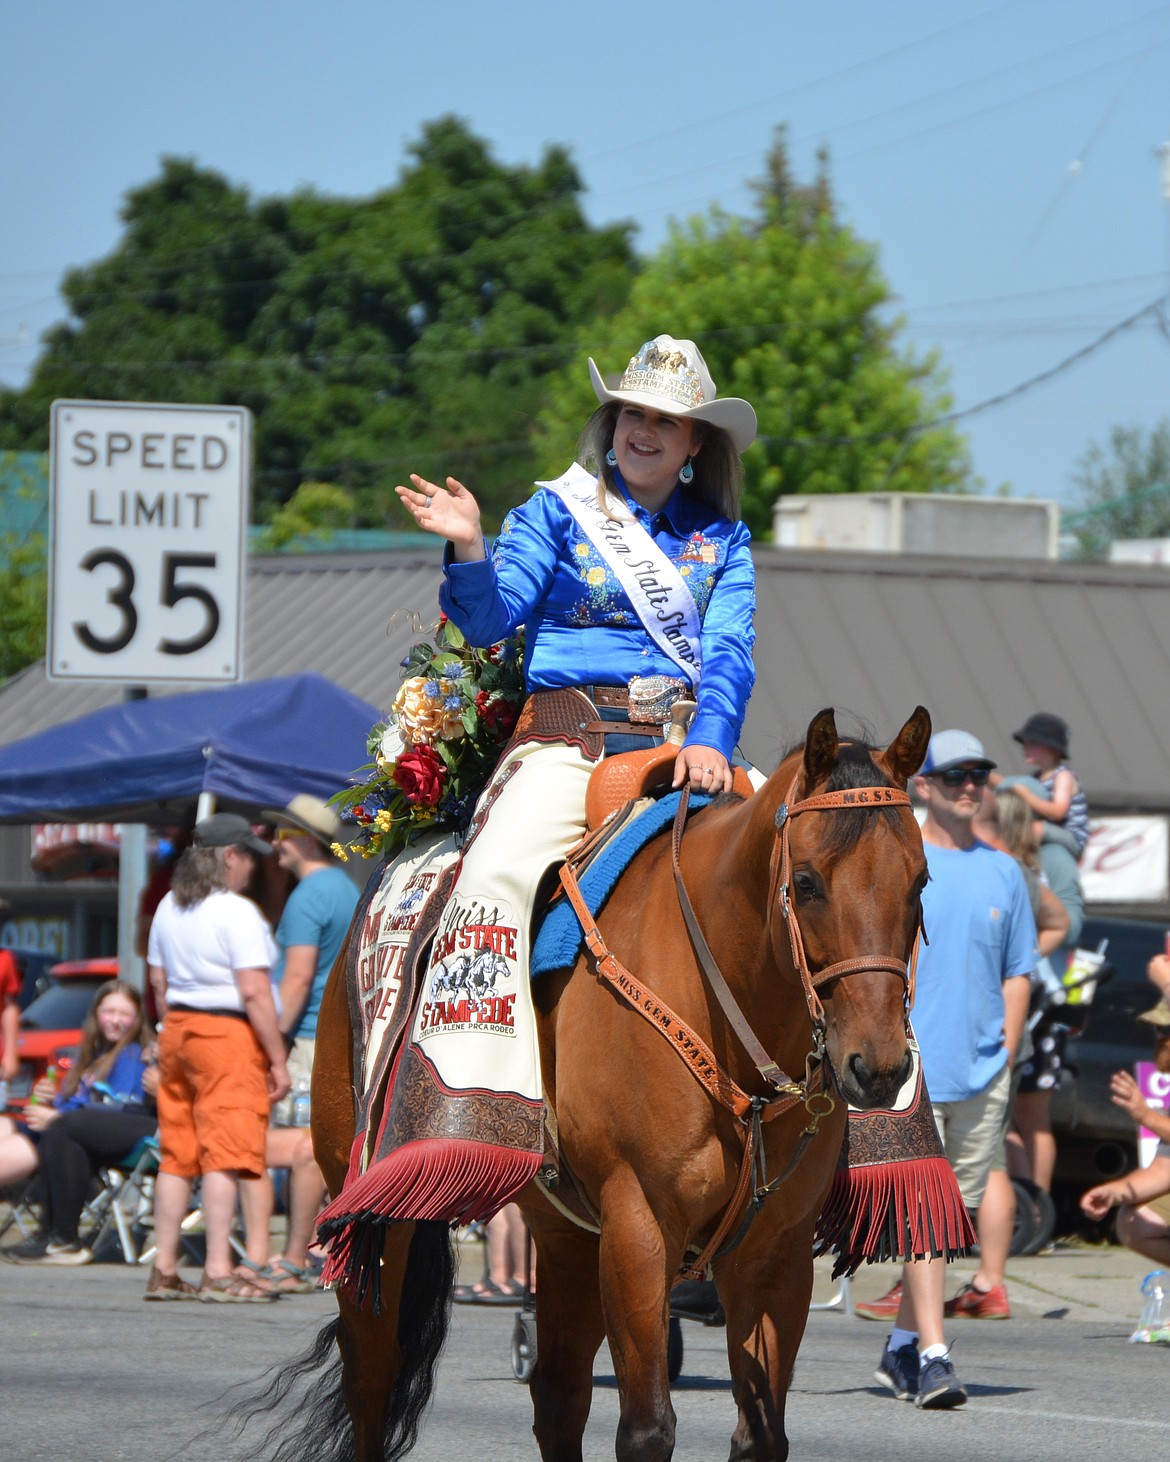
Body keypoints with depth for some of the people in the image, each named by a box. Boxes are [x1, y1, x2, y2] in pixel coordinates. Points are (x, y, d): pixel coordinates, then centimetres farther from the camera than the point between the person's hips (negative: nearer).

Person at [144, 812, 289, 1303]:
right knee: (224, 1154, -8)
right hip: (229, 1033, -8)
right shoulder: (237, 912, -13)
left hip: (179, 1029, 8)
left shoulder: (169, 909, 12)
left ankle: (164, 1271, 13)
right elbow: (255, 993, -16)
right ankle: (218, 1273, -12)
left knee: (176, 1153, 11)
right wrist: (278, 1060, -13)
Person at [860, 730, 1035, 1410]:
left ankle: (903, 1344, 21)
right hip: (910, 1067, -4)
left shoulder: (1004, 872, 13)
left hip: (982, 1072, 4)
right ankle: (932, 1356, -18)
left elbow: (1018, 973, 16)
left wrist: (1005, 1059, 6)